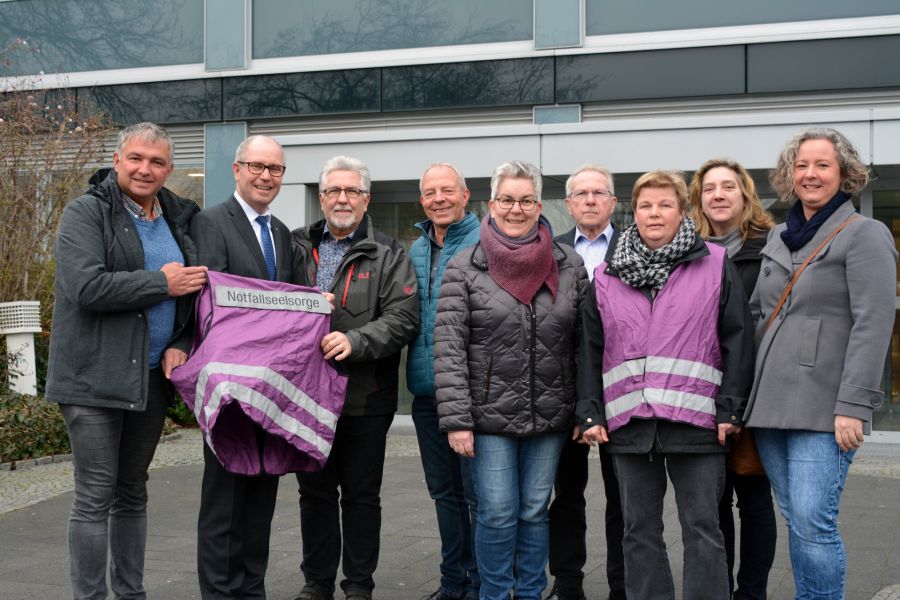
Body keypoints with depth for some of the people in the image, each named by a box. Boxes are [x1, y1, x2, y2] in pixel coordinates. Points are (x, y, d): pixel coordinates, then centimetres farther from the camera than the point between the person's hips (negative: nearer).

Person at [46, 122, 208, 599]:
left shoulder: (177, 219, 13)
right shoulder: (86, 213, -6)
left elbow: (189, 292, 19)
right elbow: (86, 287, -21)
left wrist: (180, 344, 2)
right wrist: (161, 283, -15)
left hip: (152, 377, 6)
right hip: (96, 377, -6)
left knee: (132, 493, 15)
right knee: (95, 497, -3)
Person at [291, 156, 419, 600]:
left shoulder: (387, 255, 0)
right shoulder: (298, 247, 10)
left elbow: (403, 317, -11)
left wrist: (355, 340, -23)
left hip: (365, 397, -3)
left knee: (361, 494, 7)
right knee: (315, 492, 13)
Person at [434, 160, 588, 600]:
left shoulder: (569, 265, 3)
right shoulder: (465, 268, -4)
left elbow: (585, 342, 7)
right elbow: (448, 349, -8)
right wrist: (455, 419, -13)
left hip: (550, 415, 2)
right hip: (490, 415, -2)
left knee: (535, 511, 11)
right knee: (497, 514, 1)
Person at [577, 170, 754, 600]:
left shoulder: (715, 265, 4)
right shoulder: (607, 276, 12)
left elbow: (738, 339, 0)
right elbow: (590, 350, 11)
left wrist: (730, 410, -6)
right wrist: (590, 414, 4)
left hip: (695, 420, -3)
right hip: (628, 422, 3)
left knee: (702, 530, 3)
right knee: (640, 531, 10)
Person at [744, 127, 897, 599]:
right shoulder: (778, 238, 17)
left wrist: (853, 405, -17)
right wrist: (747, 397, 13)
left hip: (823, 408, -6)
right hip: (771, 403, 6)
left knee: (813, 523, -11)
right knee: (794, 521, 9)